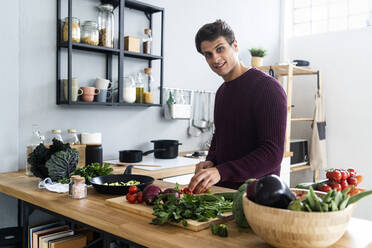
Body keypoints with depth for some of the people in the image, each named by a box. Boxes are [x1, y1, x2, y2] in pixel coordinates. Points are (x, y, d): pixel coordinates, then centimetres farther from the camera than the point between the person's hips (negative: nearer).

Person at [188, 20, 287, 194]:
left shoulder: (267, 87, -13)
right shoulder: (221, 91, 13)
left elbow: (272, 154, -20)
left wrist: (221, 172, -27)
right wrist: (211, 162, 4)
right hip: (222, 189, 6)